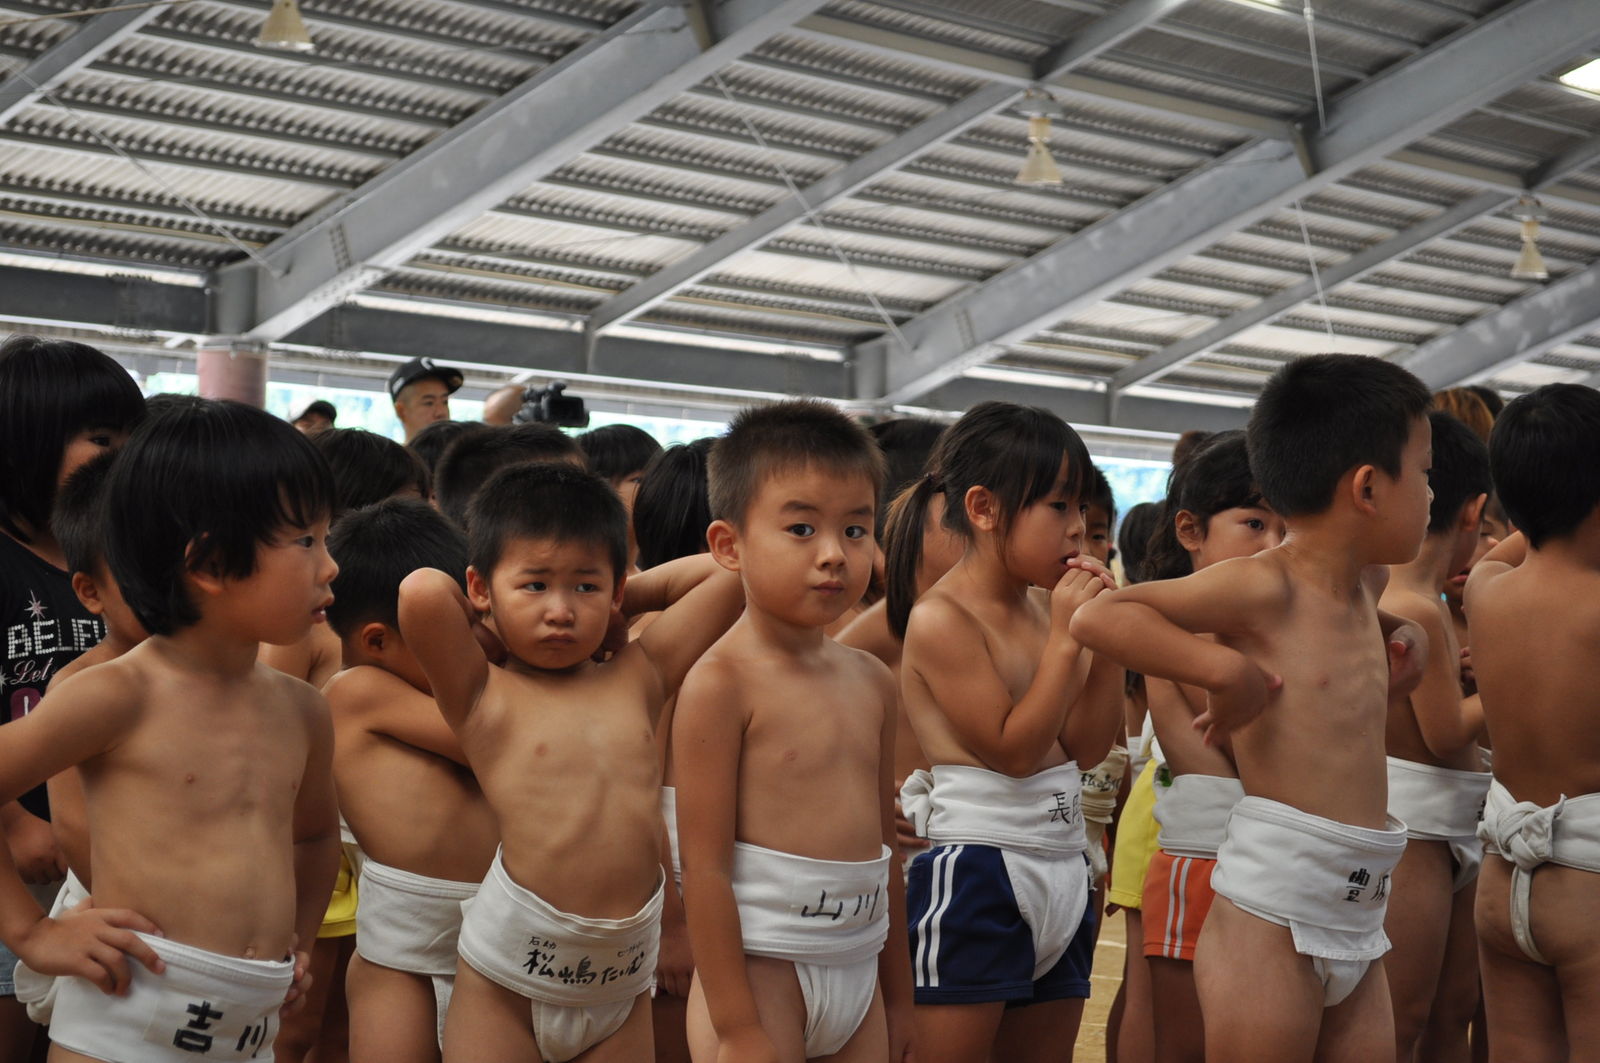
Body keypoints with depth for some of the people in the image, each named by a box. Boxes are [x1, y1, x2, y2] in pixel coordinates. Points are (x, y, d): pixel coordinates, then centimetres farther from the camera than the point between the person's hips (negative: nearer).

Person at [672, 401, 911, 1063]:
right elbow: (704, 866, -14)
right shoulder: (722, 682, -11)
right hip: (758, 971, -6)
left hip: (859, 976, 6)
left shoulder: (872, 683, 10)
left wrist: (898, 995, 17)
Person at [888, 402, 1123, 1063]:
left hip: (1060, 872, 8)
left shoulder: (1044, 610, 10)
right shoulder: (940, 618, -13)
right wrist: (1067, 638, -15)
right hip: (974, 877, -8)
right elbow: (1012, 748, -16)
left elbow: (1088, 748, 10)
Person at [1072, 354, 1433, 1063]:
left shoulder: (1367, 582, 13)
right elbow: (1098, 617, -20)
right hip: (1269, 915, -8)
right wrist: (1227, 668, -25)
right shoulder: (1264, 586, -12)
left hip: (1360, 918, 8)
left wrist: (1404, 634, 21)